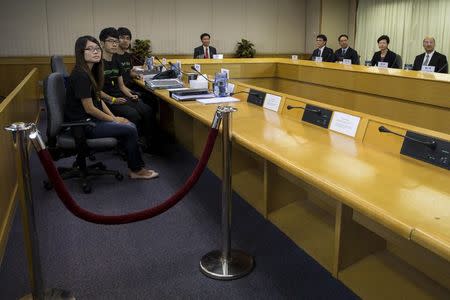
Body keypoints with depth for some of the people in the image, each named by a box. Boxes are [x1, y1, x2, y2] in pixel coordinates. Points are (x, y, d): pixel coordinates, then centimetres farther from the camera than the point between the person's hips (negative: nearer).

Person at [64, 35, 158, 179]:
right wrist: (114, 120, -9)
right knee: (130, 130, -11)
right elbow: (89, 108, -20)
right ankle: (135, 170, 7)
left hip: (91, 118, 9)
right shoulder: (80, 76, -21)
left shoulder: (92, 72, 9)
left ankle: (137, 168, 7)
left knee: (131, 126, 2)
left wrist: (114, 117, 2)